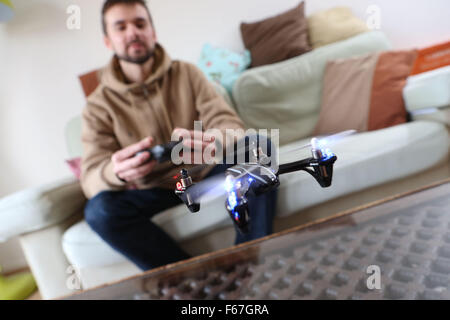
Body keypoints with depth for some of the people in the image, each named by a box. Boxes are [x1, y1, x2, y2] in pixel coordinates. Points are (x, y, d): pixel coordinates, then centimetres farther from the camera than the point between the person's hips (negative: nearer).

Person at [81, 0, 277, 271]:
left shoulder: (187, 73, -1)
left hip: (206, 174, 1)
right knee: (99, 210, -29)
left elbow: (230, 124, -13)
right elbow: (91, 176, -14)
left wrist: (211, 142, -40)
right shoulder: (99, 105, -3)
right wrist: (116, 171, -40)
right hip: (154, 192, 0)